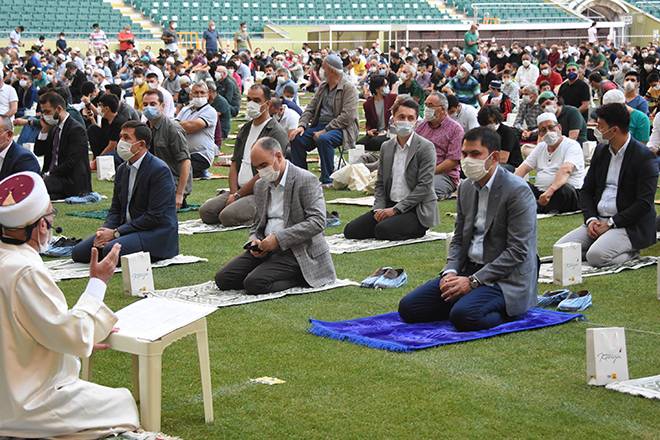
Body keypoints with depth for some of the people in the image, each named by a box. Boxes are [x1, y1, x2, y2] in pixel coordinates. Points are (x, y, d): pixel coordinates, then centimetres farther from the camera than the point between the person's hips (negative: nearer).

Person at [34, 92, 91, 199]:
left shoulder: (76, 129, -11)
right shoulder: (54, 128, 16)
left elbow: (71, 163, -18)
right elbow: (38, 152, 16)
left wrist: (49, 174, -19)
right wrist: (44, 130, 3)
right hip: (53, 178, 8)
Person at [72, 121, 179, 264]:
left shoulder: (160, 170, -15)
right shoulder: (122, 169, 13)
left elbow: (155, 216, -19)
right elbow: (116, 208, 15)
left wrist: (115, 232, -19)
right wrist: (106, 230, -9)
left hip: (157, 232, -8)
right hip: (128, 229, 8)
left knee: (111, 251, -32)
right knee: (78, 252, -4)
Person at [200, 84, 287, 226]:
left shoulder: (276, 133, -9)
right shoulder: (244, 130, 18)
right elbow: (234, 163, 16)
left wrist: (238, 195, -11)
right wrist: (233, 193, -2)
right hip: (240, 190, 8)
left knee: (227, 216, -27)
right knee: (206, 211, -10)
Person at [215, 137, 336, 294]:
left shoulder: (306, 180, -9)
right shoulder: (260, 185, 16)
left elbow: (317, 221, -18)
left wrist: (278, 239, -22)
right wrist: (255, 240, -1)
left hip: (297, 252, -8)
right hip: (267, 248, 8)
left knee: (254, 283, -28)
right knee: (223, 279, -9)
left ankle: (299, 278, -4)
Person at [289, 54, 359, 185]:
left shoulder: (349, 88, -9)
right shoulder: (323, 86, 15)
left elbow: (346, 117, -18)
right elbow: (310, 108, 14)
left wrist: (325, 130, -22)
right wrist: (302, 125, -5)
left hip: (341, 128, -7)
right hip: (319, 124, 7)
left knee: (324, 139, -38)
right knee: (296, 138, -15)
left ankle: (327, 179, -25)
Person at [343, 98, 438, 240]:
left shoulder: (426, 147, -7)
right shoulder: (386, 147, 12)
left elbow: (424, 186, -14)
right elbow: (380, 183, 13)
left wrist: (396, 209, -17)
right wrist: (379, 208, -6)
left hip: (417, 209, -6)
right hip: (390, 206, 6)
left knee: (383, 230, -31)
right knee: (350, 230, -9)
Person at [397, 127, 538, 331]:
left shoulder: (518, 191, -14)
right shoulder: (466, 188, 11)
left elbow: (518, 251, -18)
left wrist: (472, 281, -19)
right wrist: (450, 272, -5)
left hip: (505, 279, -8)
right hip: (468, 270, 8)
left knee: (463, 315, -33)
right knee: (408, 307, -4)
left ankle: (507, 311, -5)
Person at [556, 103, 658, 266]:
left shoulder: (644, 157, -11)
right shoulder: (601, 150, 11)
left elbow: (644, 203, -16)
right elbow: (586, 190, 13)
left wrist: (611, 224, -17)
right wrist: (591, 219, -5)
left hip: (631, 226, -7)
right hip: (598, 220, 7)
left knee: (595, 256, -30)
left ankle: (630, 252, -2)